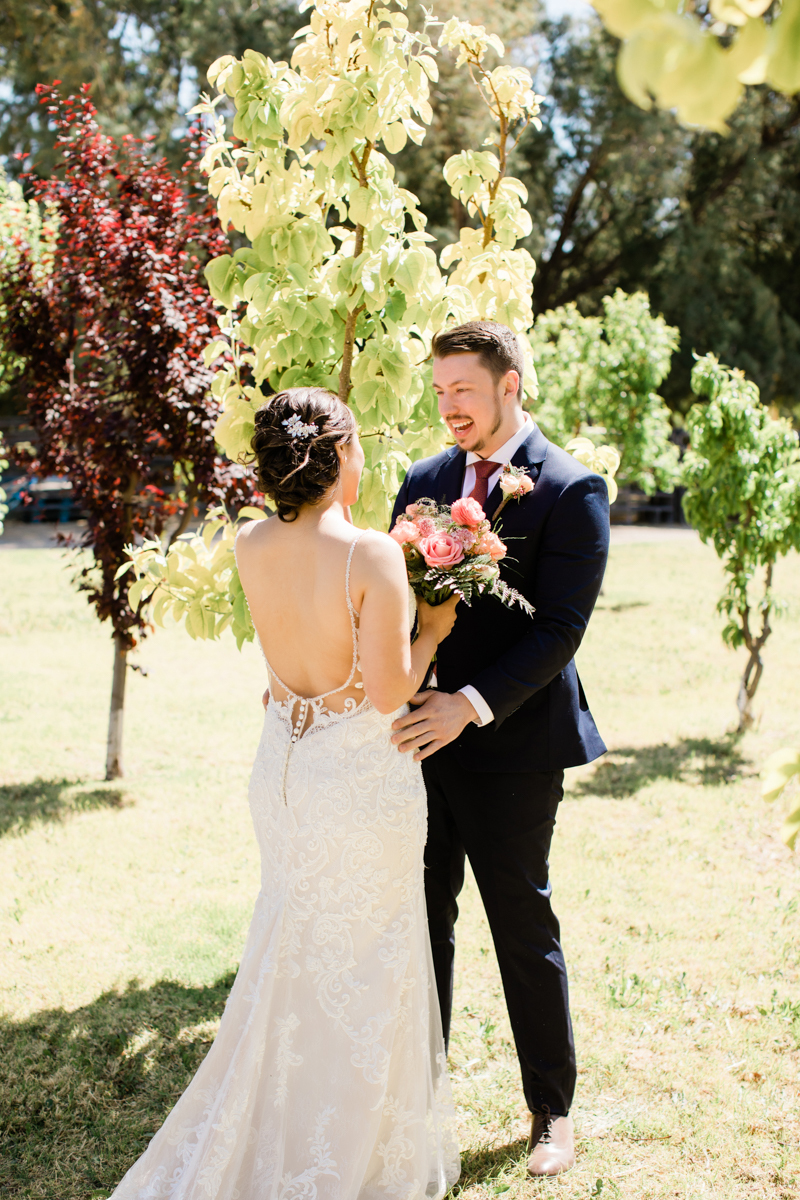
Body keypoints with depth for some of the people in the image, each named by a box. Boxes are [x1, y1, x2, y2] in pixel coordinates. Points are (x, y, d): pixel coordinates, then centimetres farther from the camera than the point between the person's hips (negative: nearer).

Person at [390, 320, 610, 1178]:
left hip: (511, 751, -5)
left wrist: (471, 705, -25)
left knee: (524, 929, 7)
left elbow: (559, 628, -16)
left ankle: (552, 1111, 26)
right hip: (420, 736, 5)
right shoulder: (424, 481, 8)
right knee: (420, 922, 14)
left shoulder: (571, 491, -10)